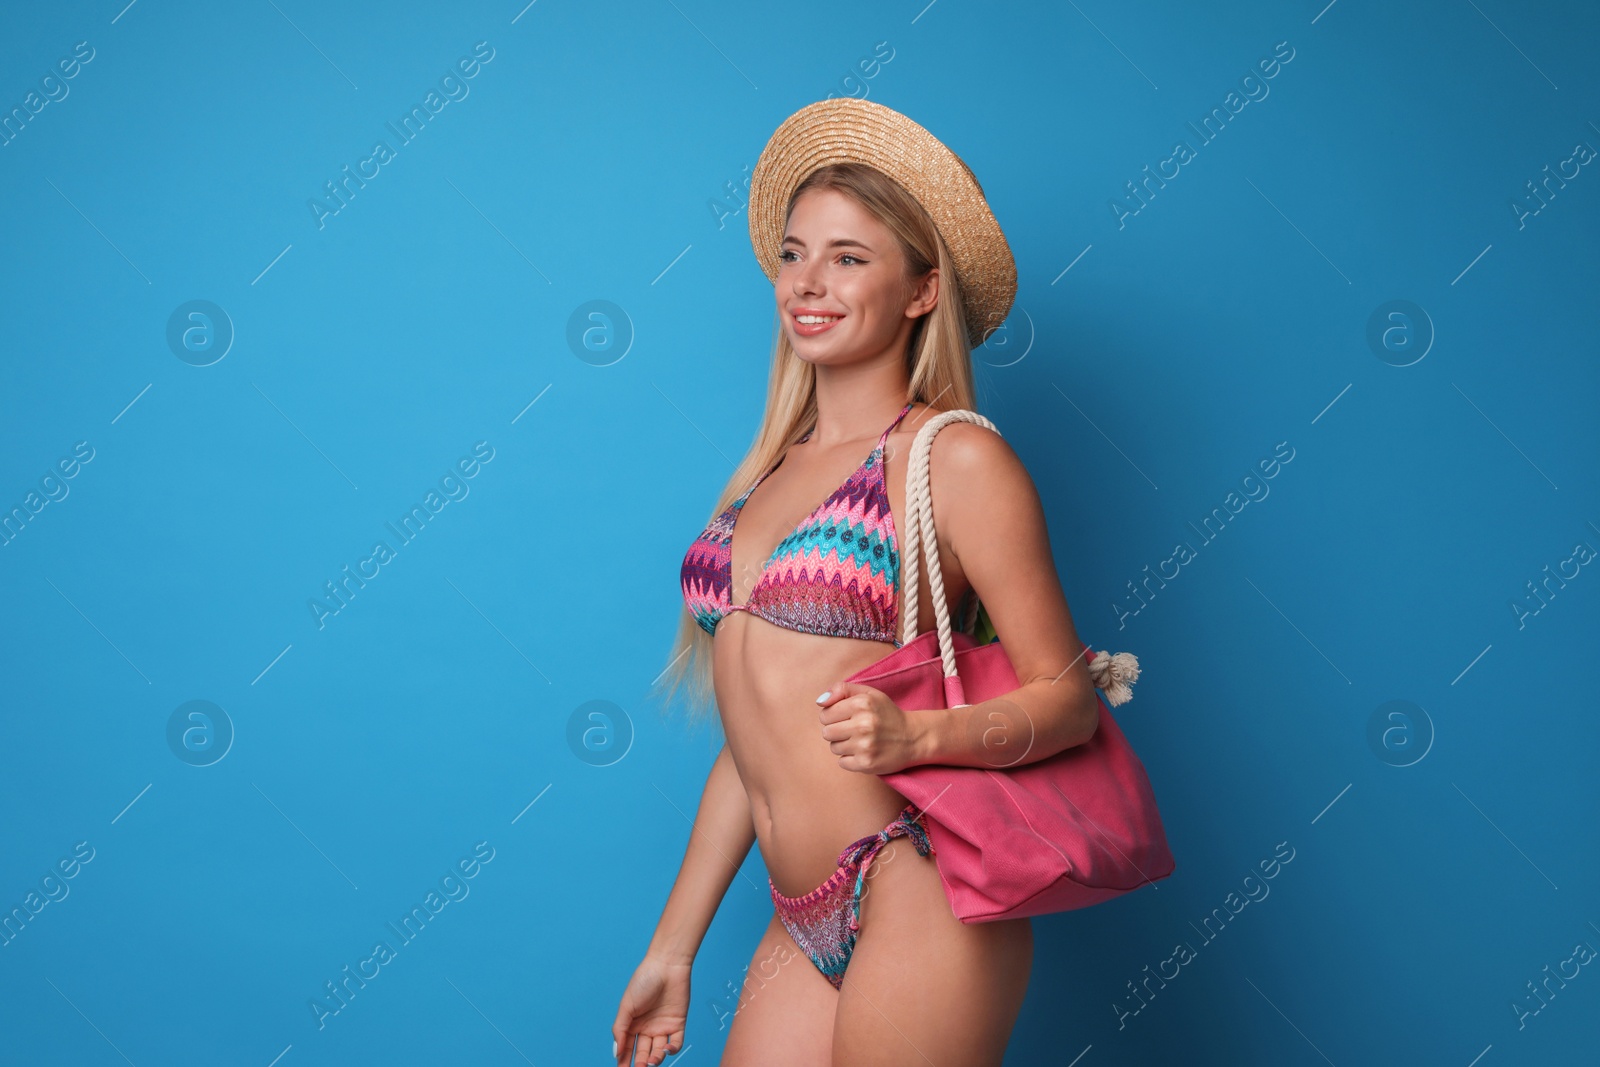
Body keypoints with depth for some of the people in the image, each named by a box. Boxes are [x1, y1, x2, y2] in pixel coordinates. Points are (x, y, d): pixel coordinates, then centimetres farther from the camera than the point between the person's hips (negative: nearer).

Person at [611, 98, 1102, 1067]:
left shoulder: (954, 458, -7)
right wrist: (674, 946, 16)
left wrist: (918, 735, -26)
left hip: (918, 900, -6)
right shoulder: (774, 469, 12)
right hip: (806, 925, 6)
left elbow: (1067, 697, -7)